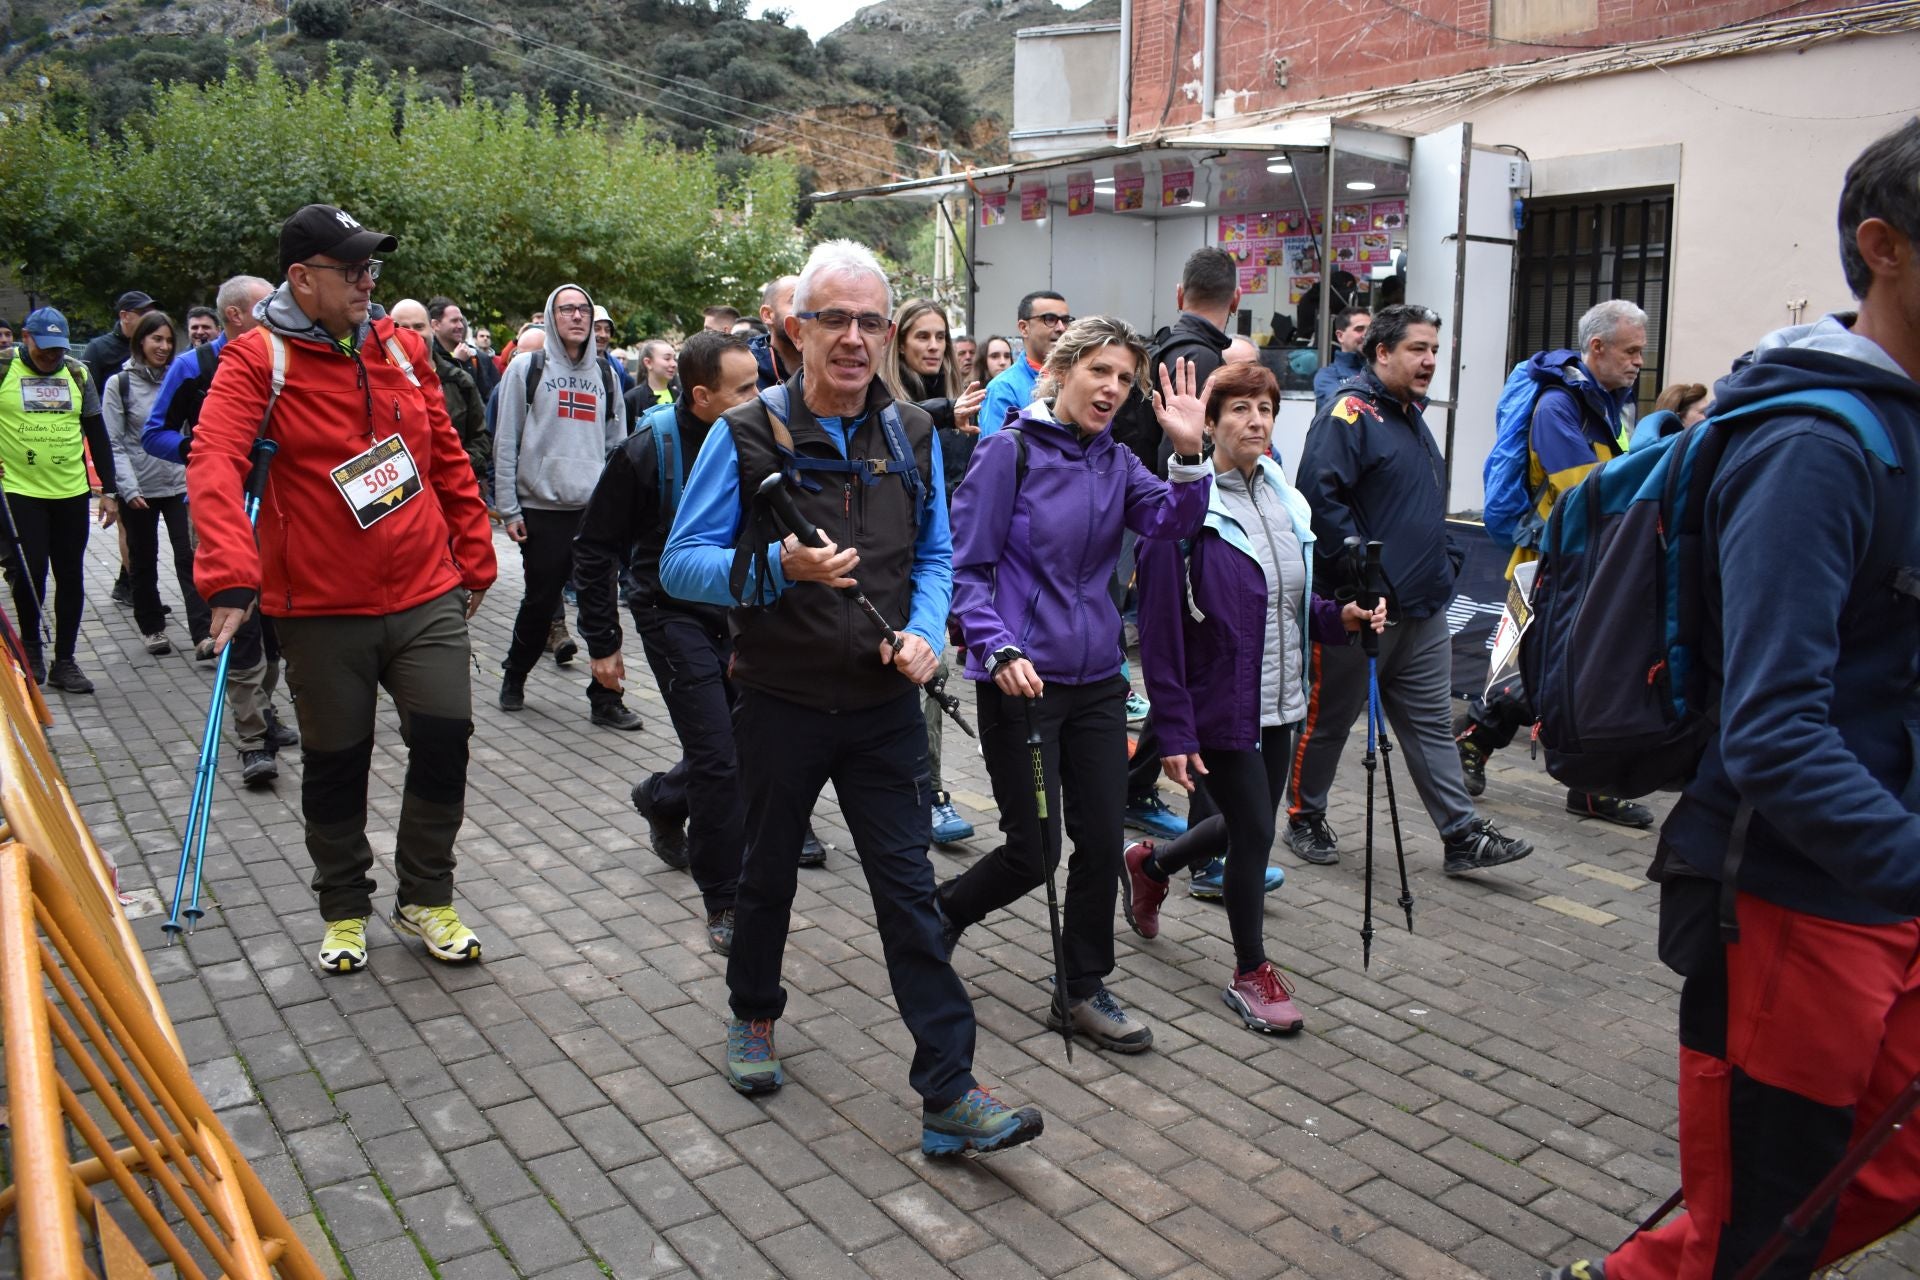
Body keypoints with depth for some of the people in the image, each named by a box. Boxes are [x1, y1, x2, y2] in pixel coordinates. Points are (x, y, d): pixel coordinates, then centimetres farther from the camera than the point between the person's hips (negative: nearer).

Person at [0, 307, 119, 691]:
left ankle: (64, 661, 13)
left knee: (71, 576, 4)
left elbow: (97, 435, 11)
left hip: (71, 491, 3)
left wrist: (108, 490, 7)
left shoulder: (78, 374, 7)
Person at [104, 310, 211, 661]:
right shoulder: (120, 383, -2)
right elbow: (114, 443, -5)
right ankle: (152, 628, 25)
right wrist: (128, 488, -15)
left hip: (181, 484, 1)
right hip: (139, 490, -1)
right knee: (144, 560, 11)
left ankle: (202, 634, -13)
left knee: (190, 556, -9)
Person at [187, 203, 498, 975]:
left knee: (445, 737, -3)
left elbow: (448, 457, 12)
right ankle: (345, 908, 32)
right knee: (336, 764, 10)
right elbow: (214, 466, -21)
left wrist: (474, 556, 14)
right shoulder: (258, 359, -8)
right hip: (321, 608, -3)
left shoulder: (401, 347, 6)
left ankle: (426, 898, 19)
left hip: (427, 595, 3)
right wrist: (232, 578, -33)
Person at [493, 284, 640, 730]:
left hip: (596, 509, 3)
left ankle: (605, 697, 6)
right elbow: (505, 443, 0)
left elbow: (617, 444, 16)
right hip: (542, 509, -2)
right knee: (540, 601, 6)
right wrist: (509, 509, -6)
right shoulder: (526, 368, 3)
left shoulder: (604, 375, 13)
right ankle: (514, 677, 29)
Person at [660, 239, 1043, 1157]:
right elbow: (681, 563, -10)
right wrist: (778, 568, -27)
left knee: (909, 887, 0)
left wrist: (924, 632, -8)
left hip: (884, 705, 2)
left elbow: (936, 555, 12)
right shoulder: (746, 435, -9)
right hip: (781, 702, -2)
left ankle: (949, 1093, 4)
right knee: (769, 872, 17)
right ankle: (753, 1018, 43)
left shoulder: (913, 435, 3)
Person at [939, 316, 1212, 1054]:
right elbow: (968, 568, -10)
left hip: (1097, 679, 6)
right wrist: (999, 649, -23)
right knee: (1033, 854, 1)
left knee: (1101, 842, 9)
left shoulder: (1116, 462, 8)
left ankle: (1081, 992, 26)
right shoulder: (1010, 452, -9)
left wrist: (1188, 455, -25)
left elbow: (1173, 523, -10)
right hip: (1022, 681, -6)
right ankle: (943, 912, 31)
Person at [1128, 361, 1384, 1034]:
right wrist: (1174, 730, -20)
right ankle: (1251, 973, 23)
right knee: (1254, 832, 1)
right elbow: (1160, 627, -17)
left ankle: (1150, 863, 45)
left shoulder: (1284, 500, 7)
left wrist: (1340, 617, -3)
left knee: (1249, 825, 17)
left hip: (1278, 700, 7)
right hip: (1219, 704, -7)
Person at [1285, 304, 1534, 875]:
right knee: (1328, 719, 7)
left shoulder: (1412, 416, 18)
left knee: (1432, 722, 10)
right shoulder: (1349, 412, -12)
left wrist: (1445, 557, 16)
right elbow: (1321, 495, -23)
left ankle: (1462, 836, 14)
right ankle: (1304, 818, 23)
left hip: (1423, 608, 9)